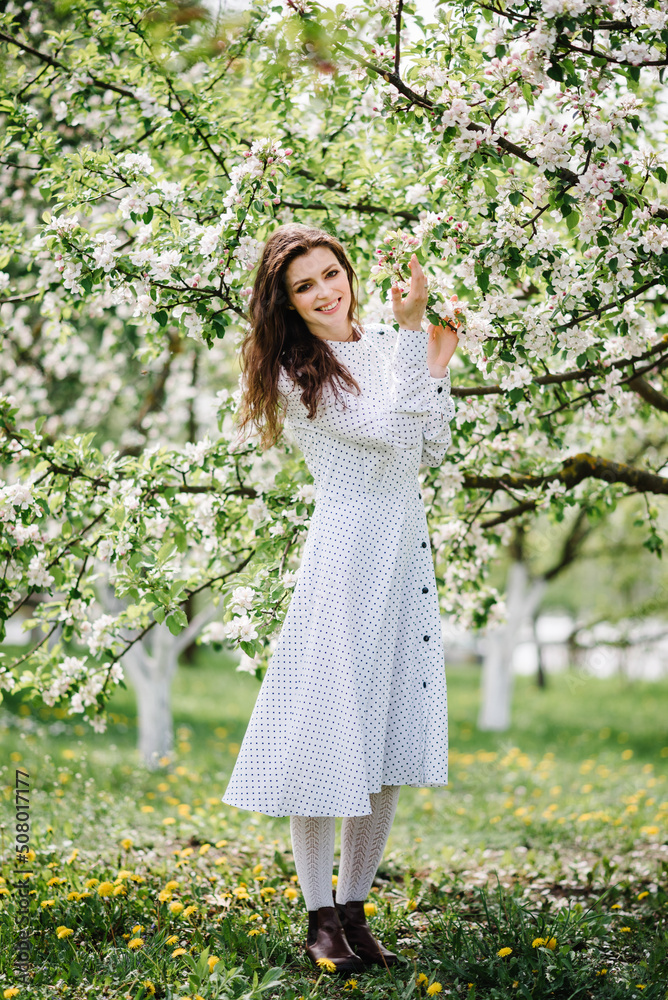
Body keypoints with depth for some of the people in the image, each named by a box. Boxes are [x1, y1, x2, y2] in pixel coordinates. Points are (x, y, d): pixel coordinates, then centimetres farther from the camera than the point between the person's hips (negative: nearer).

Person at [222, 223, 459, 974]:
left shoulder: (385, 347, 13)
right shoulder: (294, 373, -6)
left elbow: (431, 451, 17)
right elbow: (388, 432, -15)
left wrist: (437, 369, 8)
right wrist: (412, 332, -13)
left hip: (405, 545, 6)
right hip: (346, 550, -6)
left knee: (393, 742, 7)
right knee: (331, 737, -4)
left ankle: (354, 908, 17)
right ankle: (320, 917, 7)